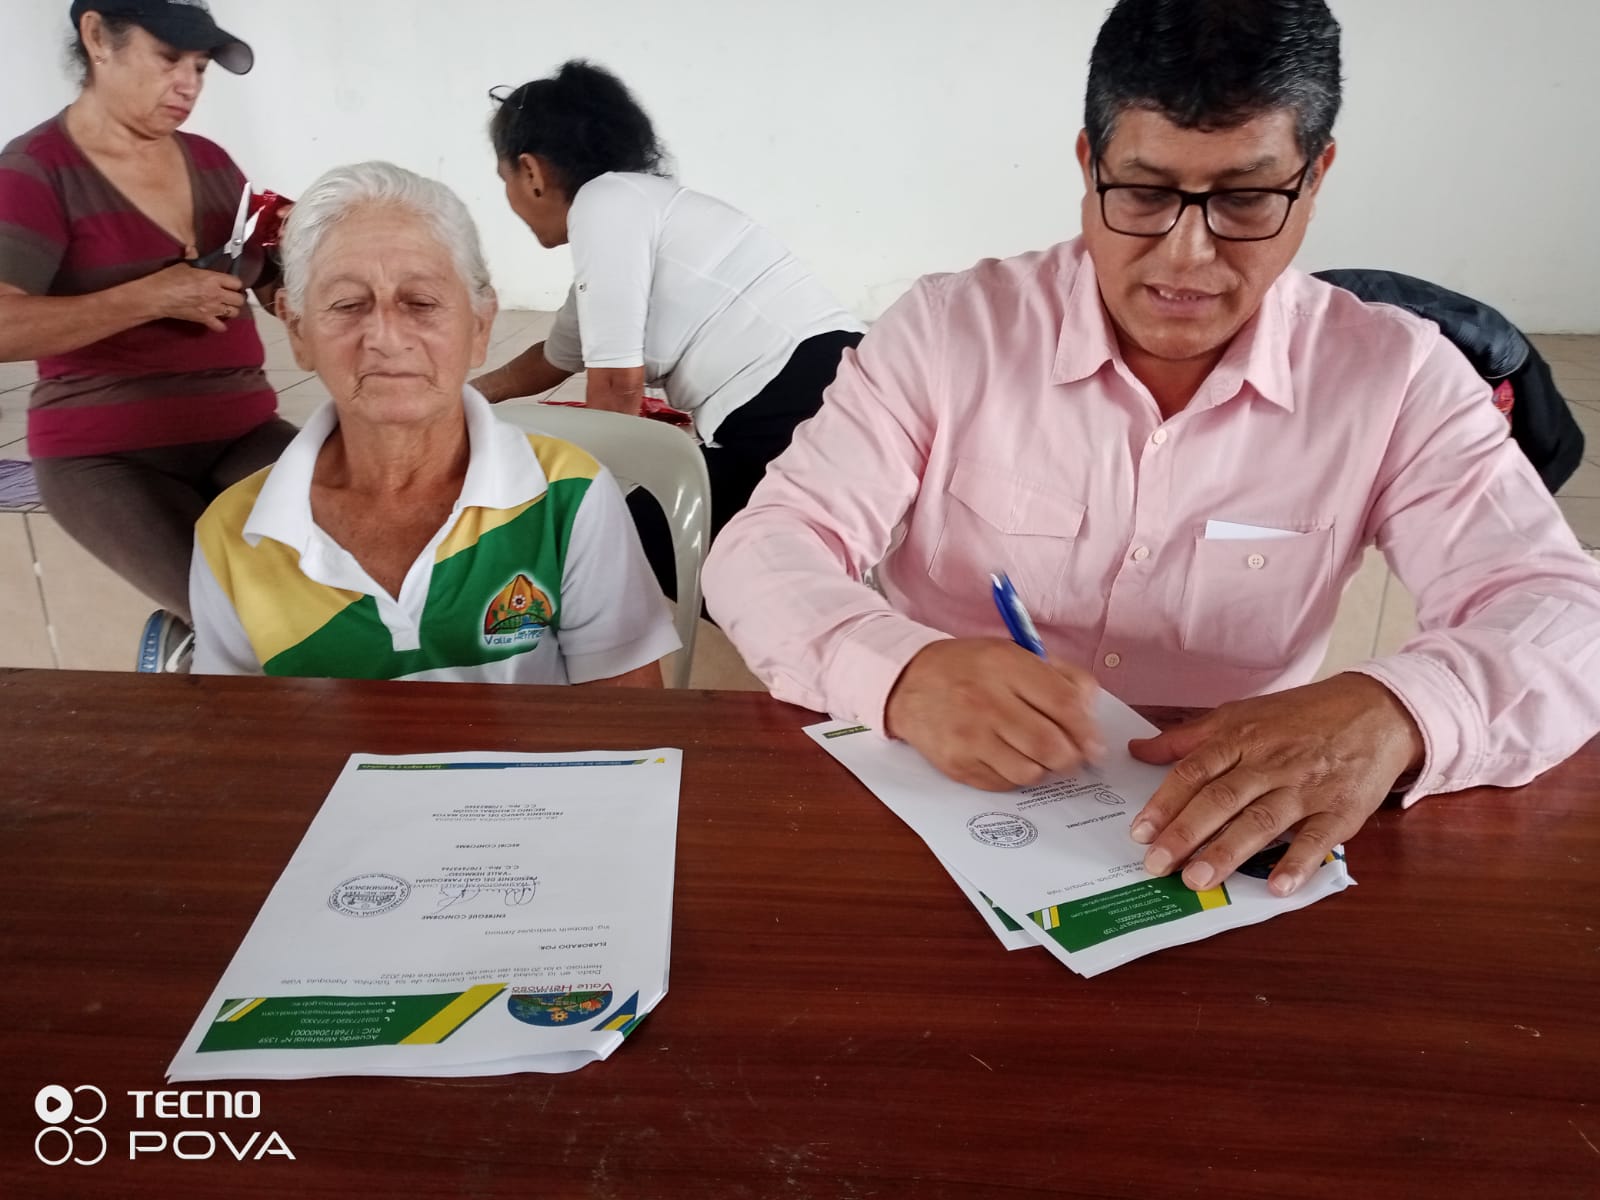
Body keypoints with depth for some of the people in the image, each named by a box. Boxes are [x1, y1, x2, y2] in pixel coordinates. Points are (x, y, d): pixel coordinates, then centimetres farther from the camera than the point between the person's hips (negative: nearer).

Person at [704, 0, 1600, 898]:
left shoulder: (1398, 378, -3)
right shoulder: (951, 330, -6)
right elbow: (765, 554, -10)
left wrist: (1394, 714, -30)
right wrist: (905, 672, -31)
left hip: (1235, 845, 2)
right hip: (943, 819, -1)